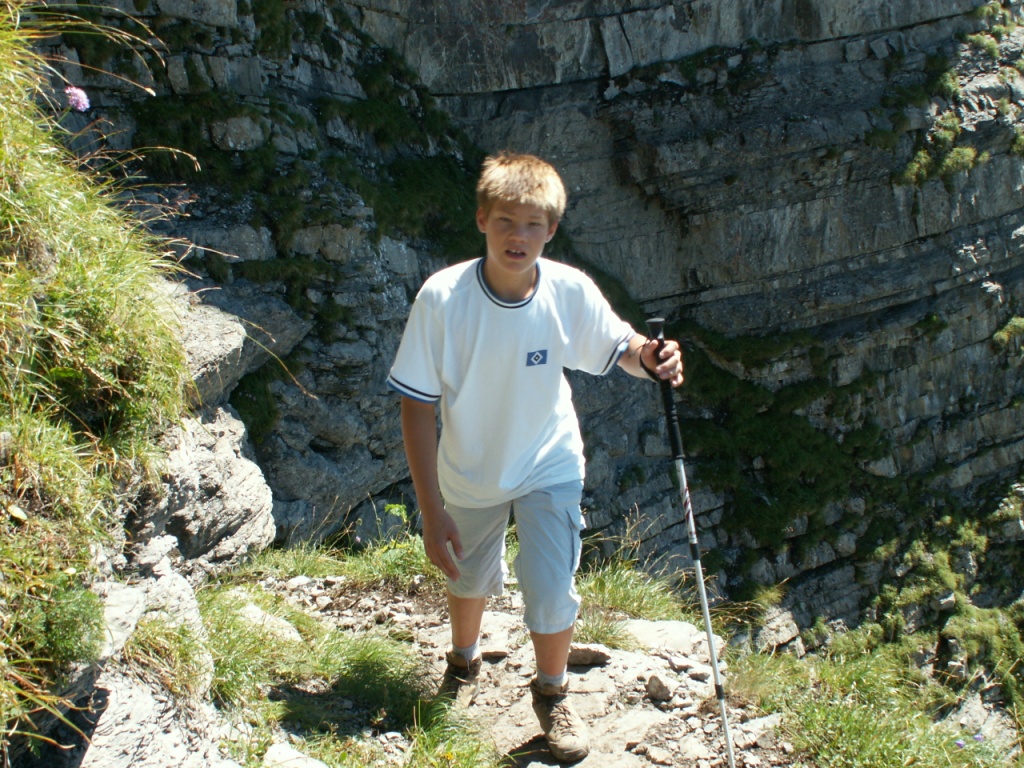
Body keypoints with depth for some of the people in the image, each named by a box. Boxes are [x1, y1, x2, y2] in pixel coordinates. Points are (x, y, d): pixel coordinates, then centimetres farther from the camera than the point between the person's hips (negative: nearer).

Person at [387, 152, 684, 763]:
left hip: (550, 466, 0)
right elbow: (418, 406, -22)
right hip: (469, 470, 1)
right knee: (471, 577, 24)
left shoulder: (571, 291, -24)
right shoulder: (443, 297, -28)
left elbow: (619, 346, -7)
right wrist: (432, 510, -23)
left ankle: (553, 693, 30)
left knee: (552, 590, -2)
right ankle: (465, 661, 57)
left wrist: (649, 357, -32)